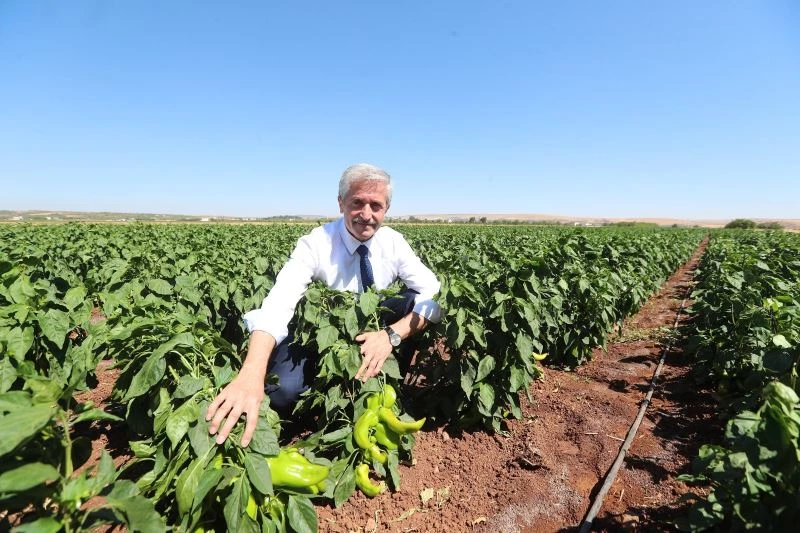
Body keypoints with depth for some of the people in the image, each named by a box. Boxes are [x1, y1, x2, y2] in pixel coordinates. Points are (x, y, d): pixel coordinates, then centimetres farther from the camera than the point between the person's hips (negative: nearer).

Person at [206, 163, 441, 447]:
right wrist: (251, 374, -53)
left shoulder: (394, 243, -12)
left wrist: (392, 335, -36)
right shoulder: (315, 244, -22)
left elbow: (434, 295, -18)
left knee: (417, 302, -23)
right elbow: (278, 304, -37)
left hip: (374, 336, 3)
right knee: (282, 391, -30)